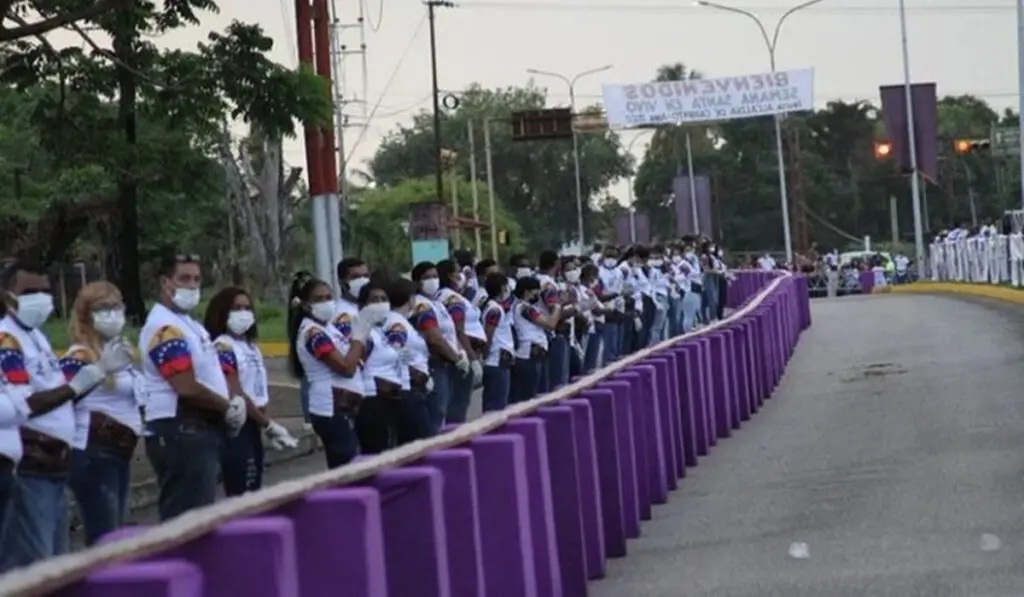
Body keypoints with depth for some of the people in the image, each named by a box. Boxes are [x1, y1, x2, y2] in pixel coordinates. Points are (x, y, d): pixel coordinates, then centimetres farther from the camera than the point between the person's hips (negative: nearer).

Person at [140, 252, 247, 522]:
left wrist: (233, 404, 2)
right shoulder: (164, 328, -14)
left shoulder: (190, 324, 17)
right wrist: (229, 408, -8)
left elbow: (212, 376, 22)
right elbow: (188, 388, -22)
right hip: (181, 433, -10)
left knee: (200, 511, 14)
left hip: (201, 430, 10)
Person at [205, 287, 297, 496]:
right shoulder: (222, 347, -12)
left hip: (252, 424, 9)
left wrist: (265, 424, 7)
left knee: (254, 489, 10)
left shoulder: (250, 345, 15)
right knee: (240, 493, -9)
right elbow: (236, 394, -17)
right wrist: (268, 424, -14)